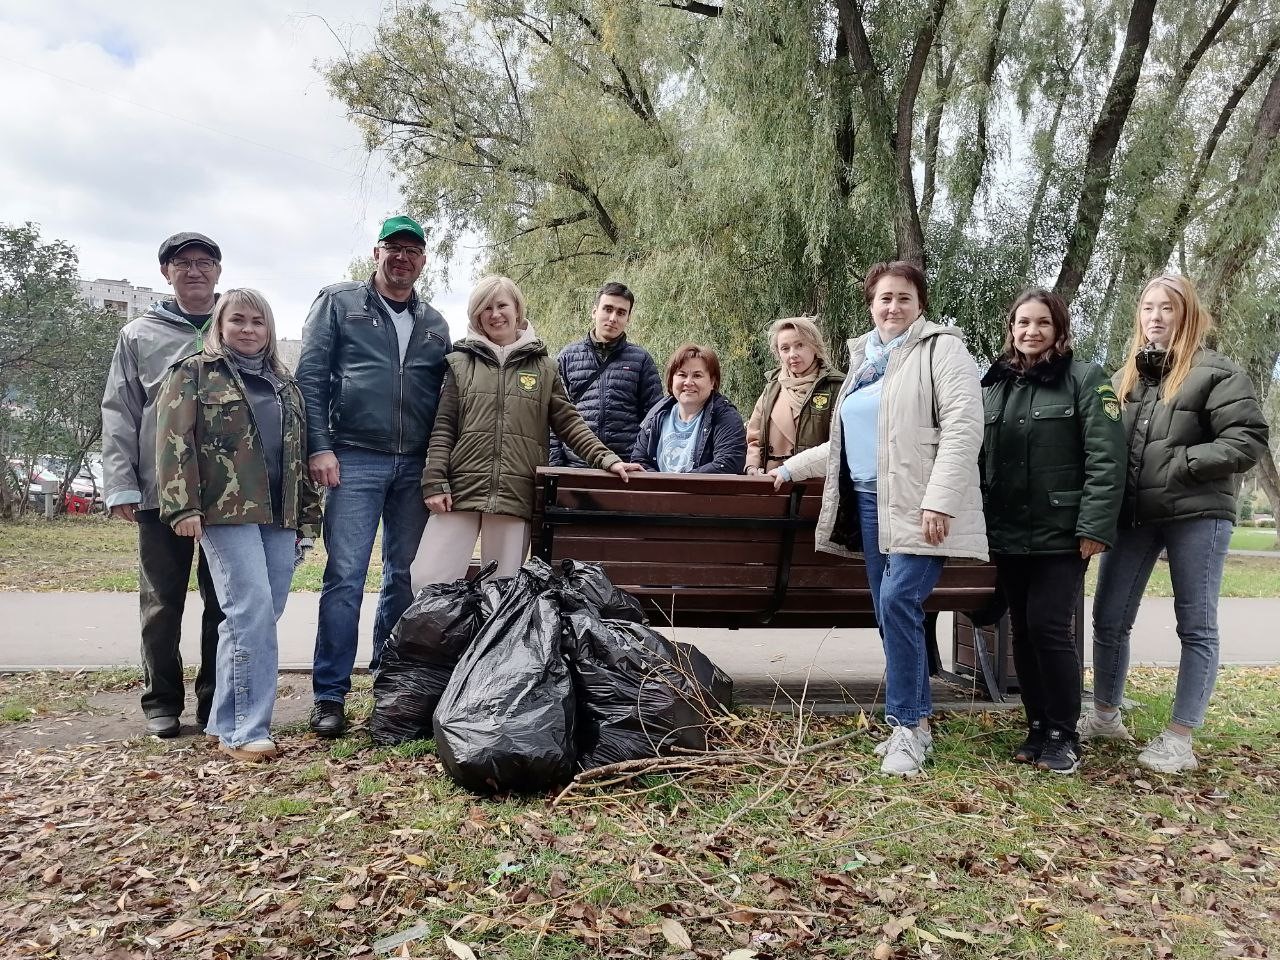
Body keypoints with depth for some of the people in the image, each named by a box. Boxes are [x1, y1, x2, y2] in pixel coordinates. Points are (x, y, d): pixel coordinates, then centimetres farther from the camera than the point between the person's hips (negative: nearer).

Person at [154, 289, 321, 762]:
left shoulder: (285, 384, 22)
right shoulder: (194, 373, 6)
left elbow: (300, 452, 22)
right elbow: (174, 441, -4)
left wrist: (308, 515, 17)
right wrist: (183, 506, -15)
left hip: (279, 515, 6)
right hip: (226, 512, -6)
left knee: (262, 615, 5)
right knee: (252, 611, -15)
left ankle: (227, 721, 17)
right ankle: (246, 728, -8)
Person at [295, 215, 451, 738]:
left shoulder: (434, 323, 17)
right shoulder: (338, 302, 6)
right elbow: (310, 376, -1)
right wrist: (319, 447, -10)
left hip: (416, 466, 4)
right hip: (354, 459, -4)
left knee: (406, 577, 8)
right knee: (345, 577, -7)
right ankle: (330, 695, 1)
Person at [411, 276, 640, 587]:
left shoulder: (543, 367, 13)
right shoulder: (461, 362, 12)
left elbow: (569, 423, 10)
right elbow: (443, 428, 7)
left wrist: (606, 458, -4)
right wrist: (435, 482, -3)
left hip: (516, 497, 0)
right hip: (460, 491, 0)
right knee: (428, 581, -8)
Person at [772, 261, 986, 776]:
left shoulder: (941, 347, -3)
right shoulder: (863, 358, 20)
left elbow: (962, 426, -14)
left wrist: (939, 501, -23)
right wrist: (793, 466, 28)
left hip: (919, 506, -7)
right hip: (870, 503, 8)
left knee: (897, 602, -18)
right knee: (890, 613, 8)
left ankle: (908, 725, -5)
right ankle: (914, 722, 18)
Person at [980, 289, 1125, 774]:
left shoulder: (1084, 379, -3)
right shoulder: (993, 384, 12)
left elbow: (1107, 458, -10)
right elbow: (979, 457, 15)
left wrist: (1095, 527, -16)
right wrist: (978, 521, 9)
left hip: (1061, 533, -5)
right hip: (1008, 534, 5)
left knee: (1049, 628, -8)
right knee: (1022, 630, 10)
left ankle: (1063, 736, 8)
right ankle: (1037, 727, 22)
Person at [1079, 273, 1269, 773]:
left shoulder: (1216, 371, -5)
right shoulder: (1128, 375, 13)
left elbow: (1249, 439, -12)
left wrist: (1182, 464, -16)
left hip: (1196, 513, -5)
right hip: (1132, 515, 6)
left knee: (1196, 626, 4)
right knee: (1109, 619, 9)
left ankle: (1179, 738, 11)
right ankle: (1105, 715, 27)